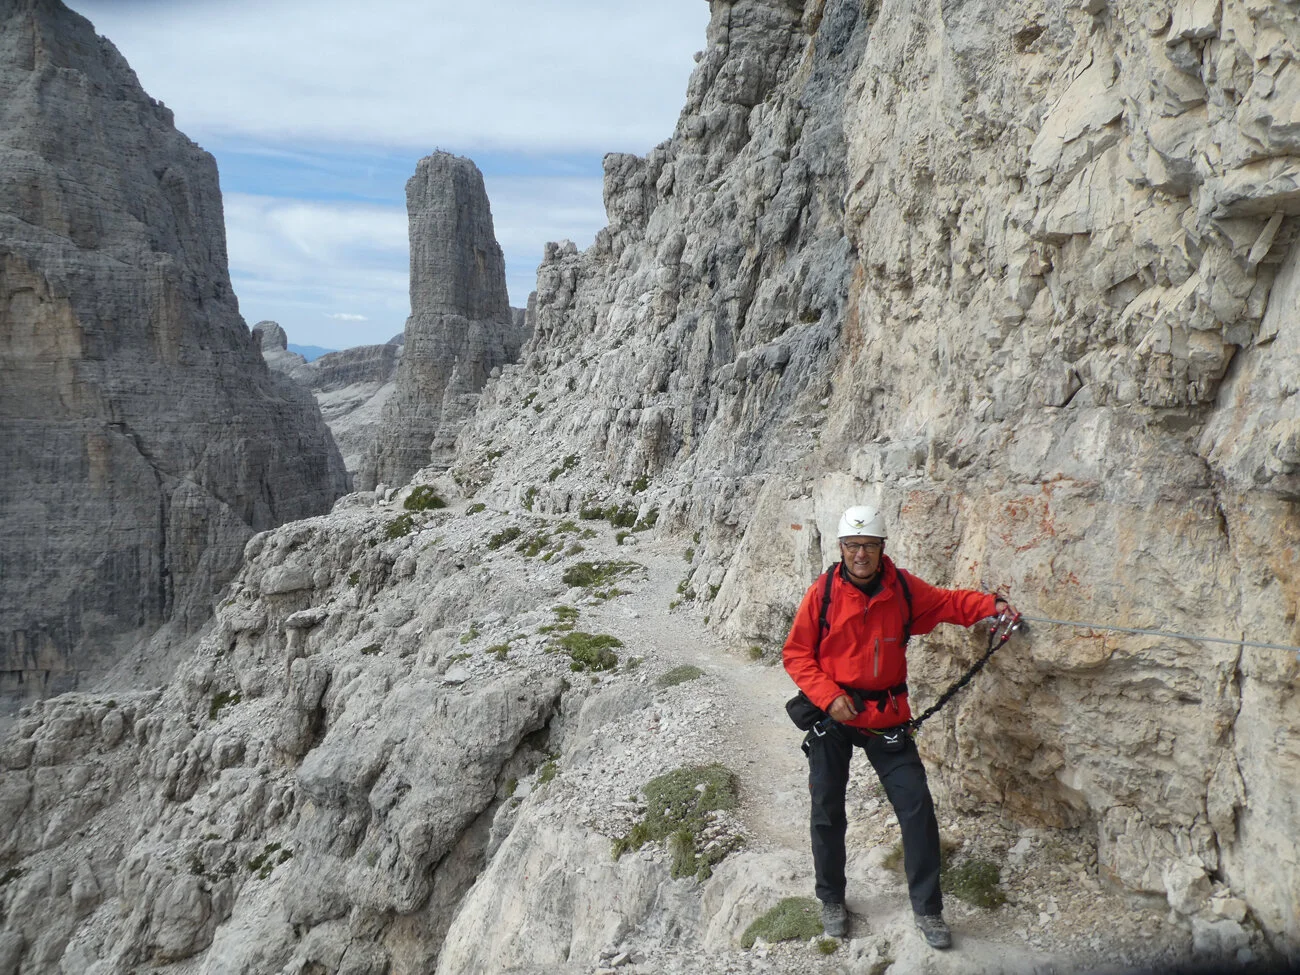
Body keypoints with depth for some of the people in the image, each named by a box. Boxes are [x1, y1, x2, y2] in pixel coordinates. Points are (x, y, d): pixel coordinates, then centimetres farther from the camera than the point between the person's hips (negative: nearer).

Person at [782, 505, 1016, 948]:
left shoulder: (902, 588, -6)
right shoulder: (822, 593, -11)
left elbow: (947, 602, 6)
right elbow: (795, 654, -6)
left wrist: (991, 604, -13)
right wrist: (829, 697, -17)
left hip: (886, 716, 1)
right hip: (832, 716, -1)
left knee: (917, 806, -1)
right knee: (827, 812, 9)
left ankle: (927, 908, 16)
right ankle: (831, 899, 32)